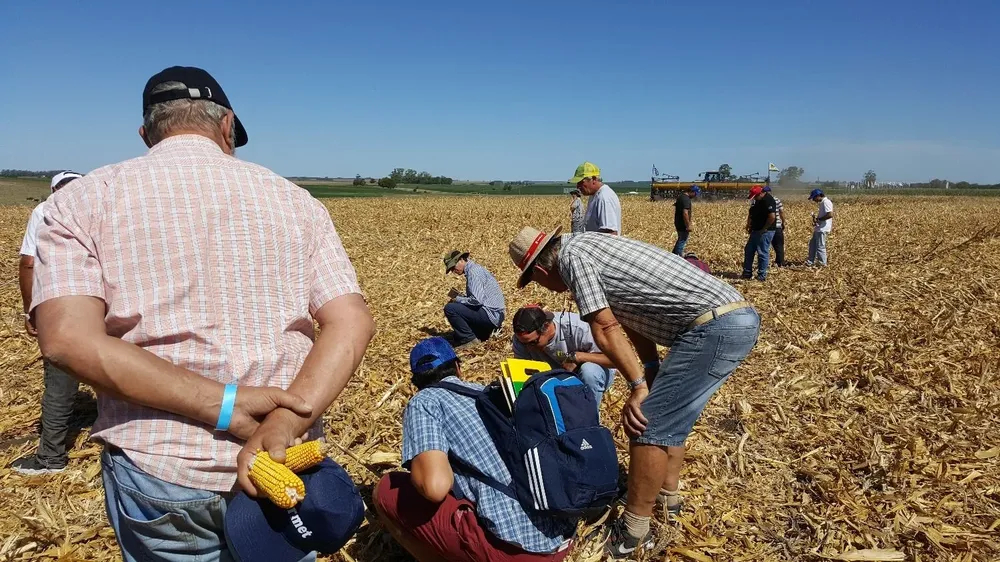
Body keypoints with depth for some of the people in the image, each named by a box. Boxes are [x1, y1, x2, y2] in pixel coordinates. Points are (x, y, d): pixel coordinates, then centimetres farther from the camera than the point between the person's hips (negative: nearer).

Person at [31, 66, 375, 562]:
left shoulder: (83, 200, 0)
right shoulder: (294, 199, 3)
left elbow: (68, 339, -15)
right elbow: (353, 323, -9)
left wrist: (220, 405, -17)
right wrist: (284, 424, -18)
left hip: (161, 474, 0)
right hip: (283, 468, 1)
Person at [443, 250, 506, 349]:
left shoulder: (473, 271, -13)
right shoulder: (474, 268, 18)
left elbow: (477, 300, -23)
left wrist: (458, 299, -7)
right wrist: (459, 297, 9)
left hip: (490, 314, -10)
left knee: (449, 308, -13)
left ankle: (469, 339, -6)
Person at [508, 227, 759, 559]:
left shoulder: (571, 254, -5)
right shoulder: (591, 248, 23)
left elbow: (605, 329, -11)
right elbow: (634, 319, 23)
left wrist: (638, 386, -7)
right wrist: (652, 376, 19)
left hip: (715, 327, -10)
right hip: (739, 318, 10)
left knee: (649, 425, -4)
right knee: (668, 414, 23)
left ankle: (633, 534, 7)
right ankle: (667, 497, 36)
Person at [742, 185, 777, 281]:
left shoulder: (768, 200, -18)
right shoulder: (757, 201, 13)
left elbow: (772, 216, -27)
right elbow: (751, 214, 24)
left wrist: (764, 229, -20)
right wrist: (748, 225, 11)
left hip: (765, 232, -10)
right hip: (756, 231, 10)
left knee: (763, 253, -4)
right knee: (748, 250, 13)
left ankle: (762, 276, 5)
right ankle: (747, 273, 20)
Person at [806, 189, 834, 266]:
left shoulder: (826, 202, -17)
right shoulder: (822, 203, 15)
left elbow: (830, 215, -27)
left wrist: (818, 219, -19)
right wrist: (816, 218, 8)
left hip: (823, 229, -11)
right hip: (819, 228, 11)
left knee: (820, 246, -3)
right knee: (812, 243, 16)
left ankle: (822, 263, 7)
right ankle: (811, 261, 24)